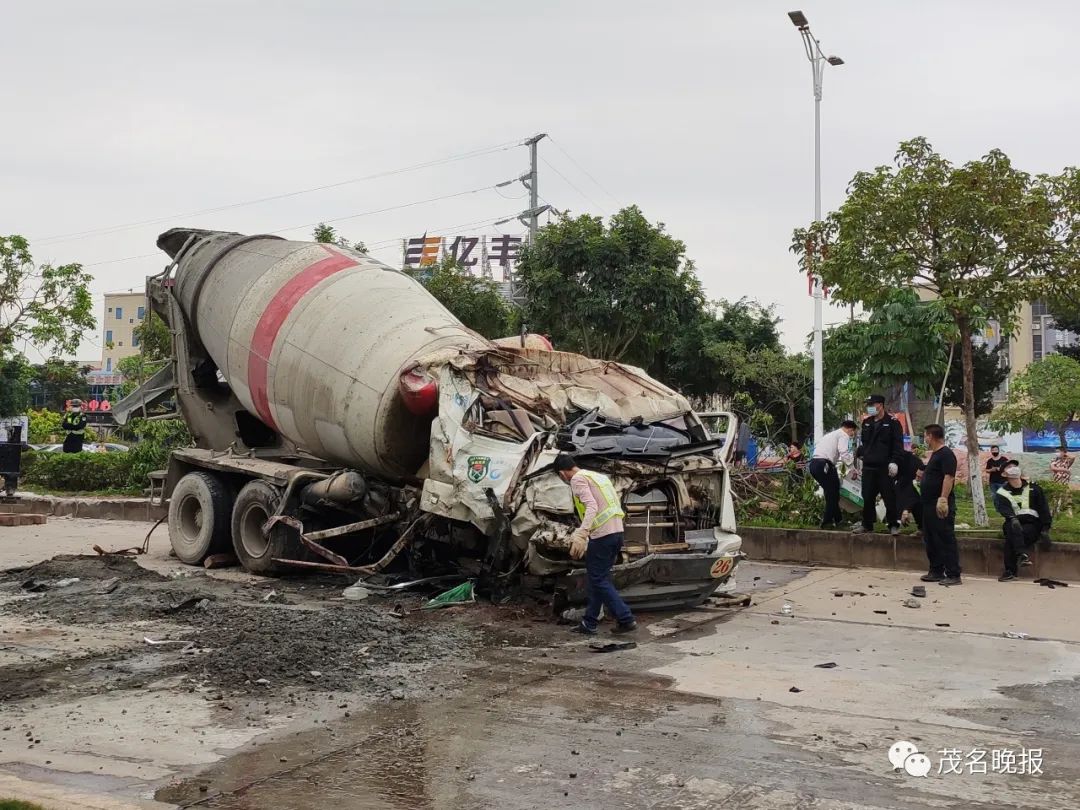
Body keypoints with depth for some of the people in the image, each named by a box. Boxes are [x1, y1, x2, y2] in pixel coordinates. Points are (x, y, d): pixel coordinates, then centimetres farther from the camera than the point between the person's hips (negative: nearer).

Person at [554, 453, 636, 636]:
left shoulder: (578, 479, -6)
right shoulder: (599, 476, 21)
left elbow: (591, 506, -21)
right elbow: (616, 504, 21)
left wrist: (580, 536, -30)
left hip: (602, 535, -9)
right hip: (617, 532, 9)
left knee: (598, 580, -1)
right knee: (596, 579, 15)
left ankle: (626, 619, -4)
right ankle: (589, 623, 19)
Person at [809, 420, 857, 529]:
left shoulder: (830, 434, 30)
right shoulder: (843, 435, 3)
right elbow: (844, 453, -13)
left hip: (813, 463, 9)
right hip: (824, 464, -9)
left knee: (832, 492, 19)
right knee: (832, 493, 2)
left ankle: (838, 519, 26)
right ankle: (827, 521, 4)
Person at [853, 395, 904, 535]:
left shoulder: (892, 422, -5)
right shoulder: (866, 422, 14)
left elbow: (898, 444, -9)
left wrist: (894, 462, -16)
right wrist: (859, 453, 12)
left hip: (885, 467, -5)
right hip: (868, 466, 6)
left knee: (889, 497, -1)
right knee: (867, 497, 8)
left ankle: (893, 525, 9)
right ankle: (867, 524, 18)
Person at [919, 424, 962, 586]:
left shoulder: (946, 454, -12)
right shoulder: (934, 455, 18)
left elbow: (949, 477, -22)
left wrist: (943, 499, -28)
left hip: (941, 505, -10)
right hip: (929, 504, 10)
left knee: (946, 539, -9)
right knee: (930, 540, 13)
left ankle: (953, 575, -8)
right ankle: (936, 571, 20)